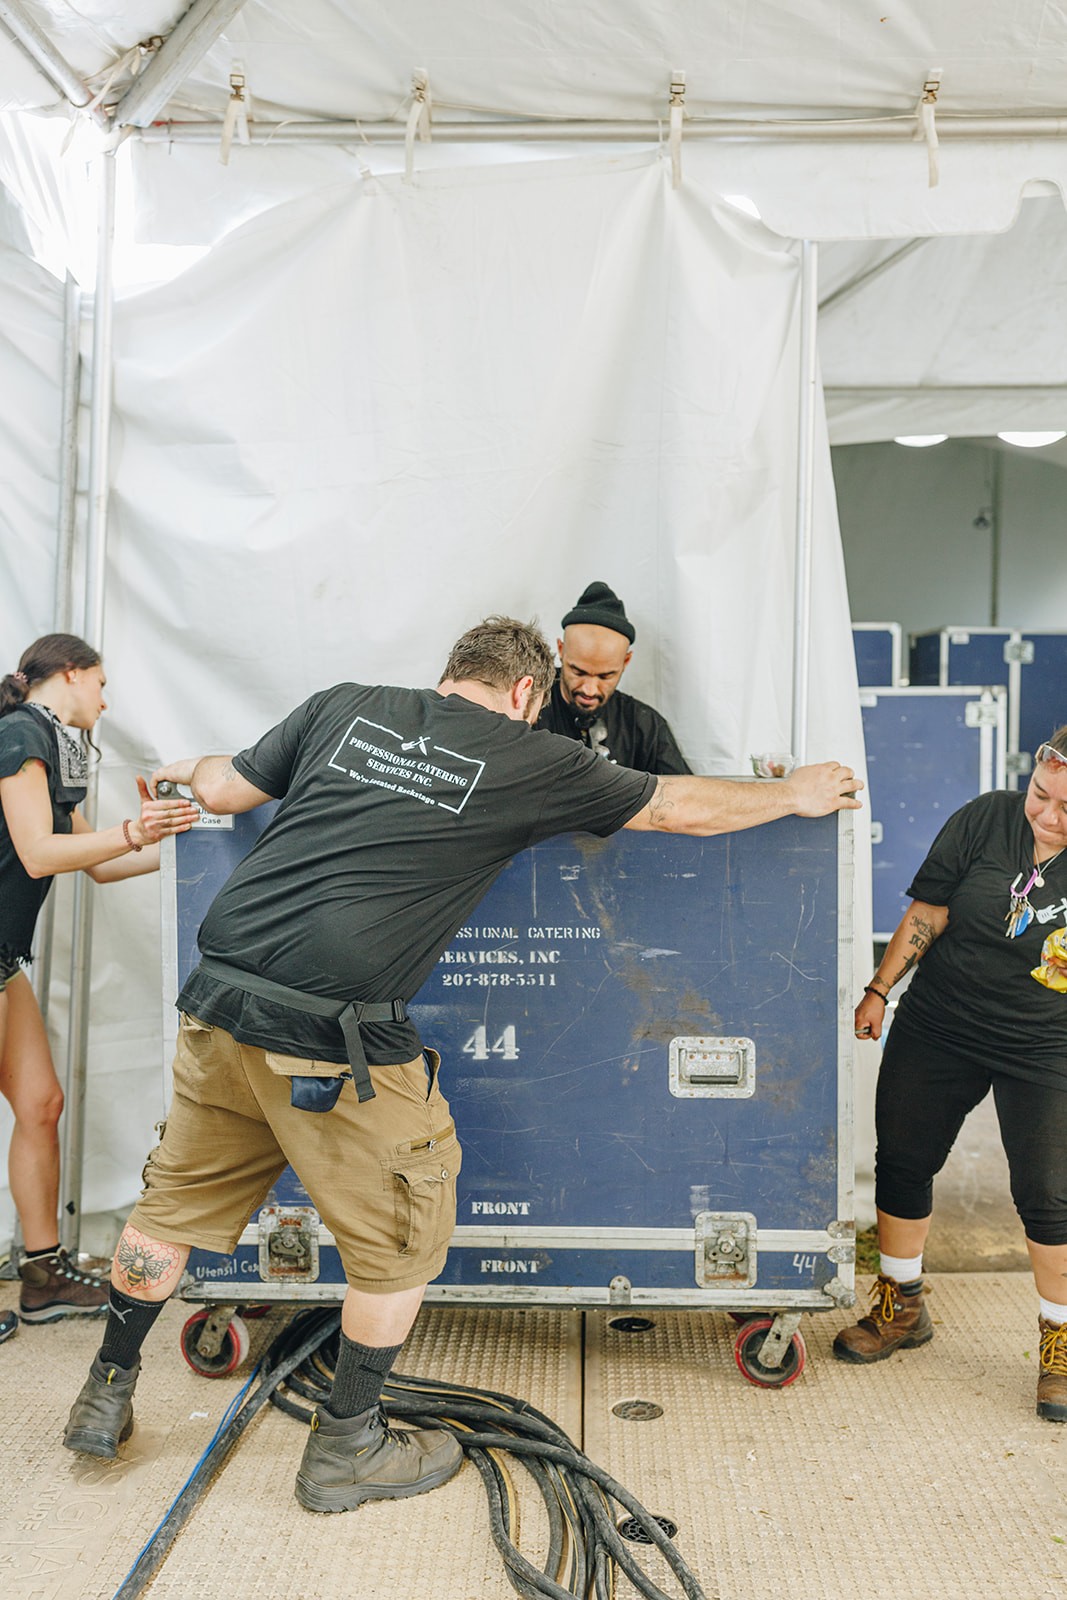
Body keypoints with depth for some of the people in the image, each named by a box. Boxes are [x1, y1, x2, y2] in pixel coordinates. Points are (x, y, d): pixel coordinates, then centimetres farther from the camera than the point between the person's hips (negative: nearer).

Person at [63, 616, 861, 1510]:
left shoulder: (344, 707, 12)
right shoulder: (528, 762, 3)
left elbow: (224, 790, 17)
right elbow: (683, 809, 12)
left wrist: (185, 767, 42)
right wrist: (795, 795, 29)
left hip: (218, 998, 6)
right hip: (332, 1036, -6)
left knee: (177, 1201, 25)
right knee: (400, 1242, 15)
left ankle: (105, 1396, 43)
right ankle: (347, 1449, 32)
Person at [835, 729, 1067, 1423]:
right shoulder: (985, 820, -8)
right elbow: (926, 915, -1)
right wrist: (879, 991, 0)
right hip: (936, 1028, 2)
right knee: (902, 1162, 10)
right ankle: (902, 1307, 31)